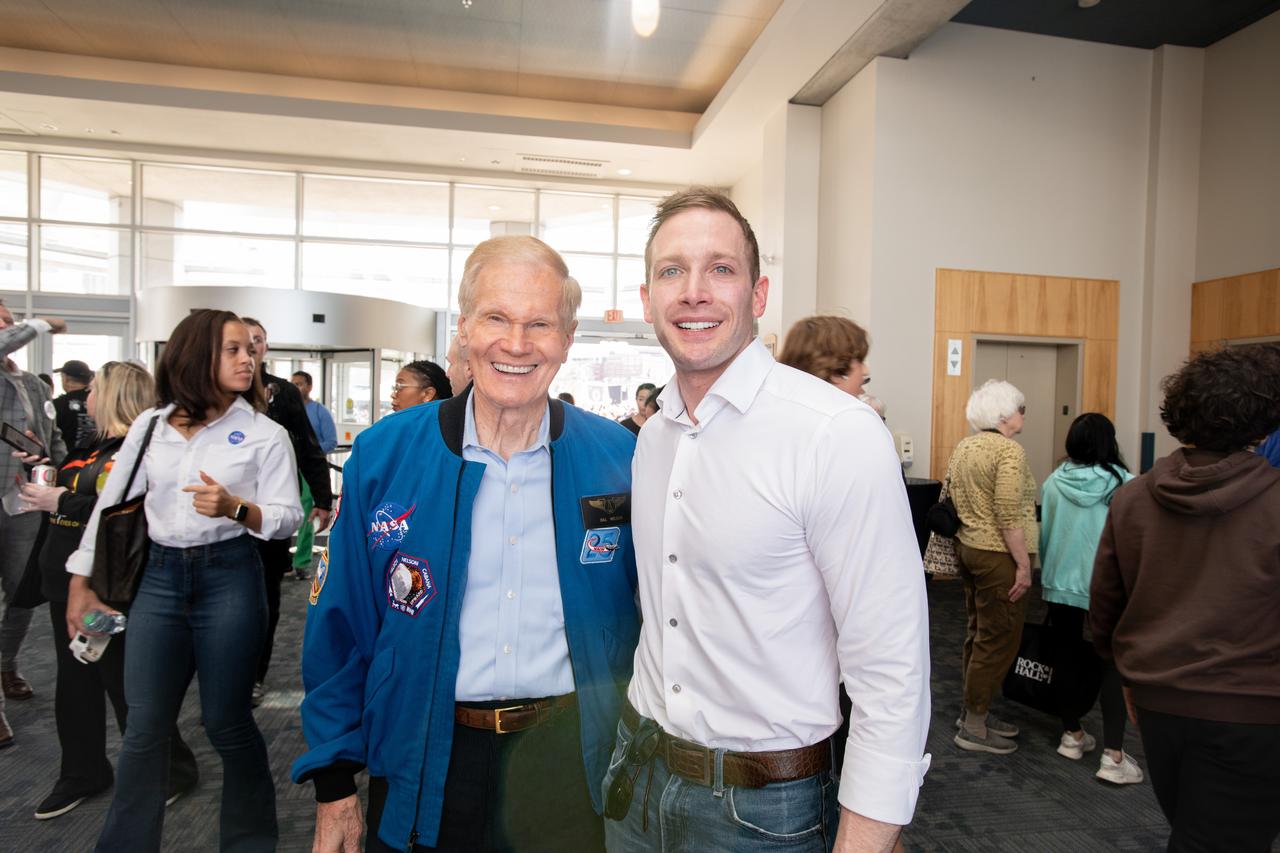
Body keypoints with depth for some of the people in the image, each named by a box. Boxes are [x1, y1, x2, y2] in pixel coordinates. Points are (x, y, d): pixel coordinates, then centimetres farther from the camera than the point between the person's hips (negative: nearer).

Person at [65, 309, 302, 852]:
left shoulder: (266, 434, -3)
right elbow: (111, 503, 12)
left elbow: (288, 516, -7)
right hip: (159, 576, 3)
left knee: (226, 722, 7)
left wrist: (235, 508, -25)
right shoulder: (150, 425, 6)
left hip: (229, 577, -3)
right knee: (144, 727, 9)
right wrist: (81, 582, 13)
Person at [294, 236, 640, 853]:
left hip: (574, 765, 0)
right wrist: (335, 779, 1)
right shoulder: (382, 454, -9)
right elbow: (339, 626, -2)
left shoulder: (619, 459, -9)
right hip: (423, 765, 1)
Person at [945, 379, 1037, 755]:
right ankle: (974, 728, 10)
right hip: (998, 556, -9)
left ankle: (973, 710, 29)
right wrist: (1024, 563, -16)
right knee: (998, 640, 1)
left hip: (968, 547, 9)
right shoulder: (1009, 450, -16)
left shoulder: (962, 447, 10)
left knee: (978, 634, 18)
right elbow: (1009, 515, -22)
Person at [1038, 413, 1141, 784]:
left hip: (1062, 585, 3)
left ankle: (1072, 735, 29)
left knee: (1068, 658, 15)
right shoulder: (1125, 485, -13)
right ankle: (1112, 755, 4)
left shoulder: (1053, 483, -4)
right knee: (1112, 666, 5)